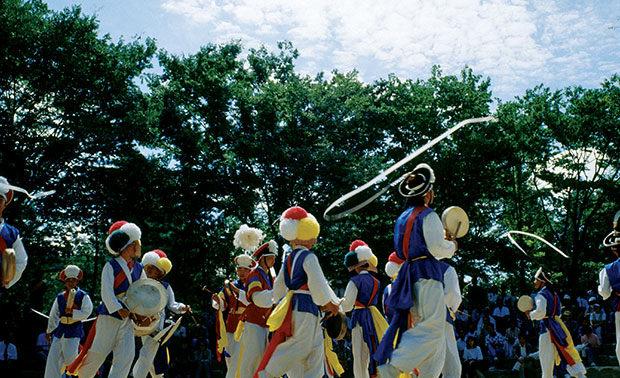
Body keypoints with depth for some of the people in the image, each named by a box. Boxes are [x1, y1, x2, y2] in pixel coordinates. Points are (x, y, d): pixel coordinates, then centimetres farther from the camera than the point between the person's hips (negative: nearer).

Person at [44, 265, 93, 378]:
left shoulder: (83, 296, 0)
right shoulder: (60, 297, 13)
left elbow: (86, 312, -7)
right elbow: (53, 315, 21)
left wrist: (72, 312, -18)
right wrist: (49, 331, 22)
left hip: (74, 330, -5)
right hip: (60, 329, 5)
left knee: (70, 357, -10)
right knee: (53, 357, -2)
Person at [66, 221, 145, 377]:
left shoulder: (138, 269, 12)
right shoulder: (111, 266, -5)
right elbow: (106, 291, -15)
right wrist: (118, 309, -28)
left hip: (128, 319, 5)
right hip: (109, 315, -5)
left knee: (126, 355, -5)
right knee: (99, 352, 0)